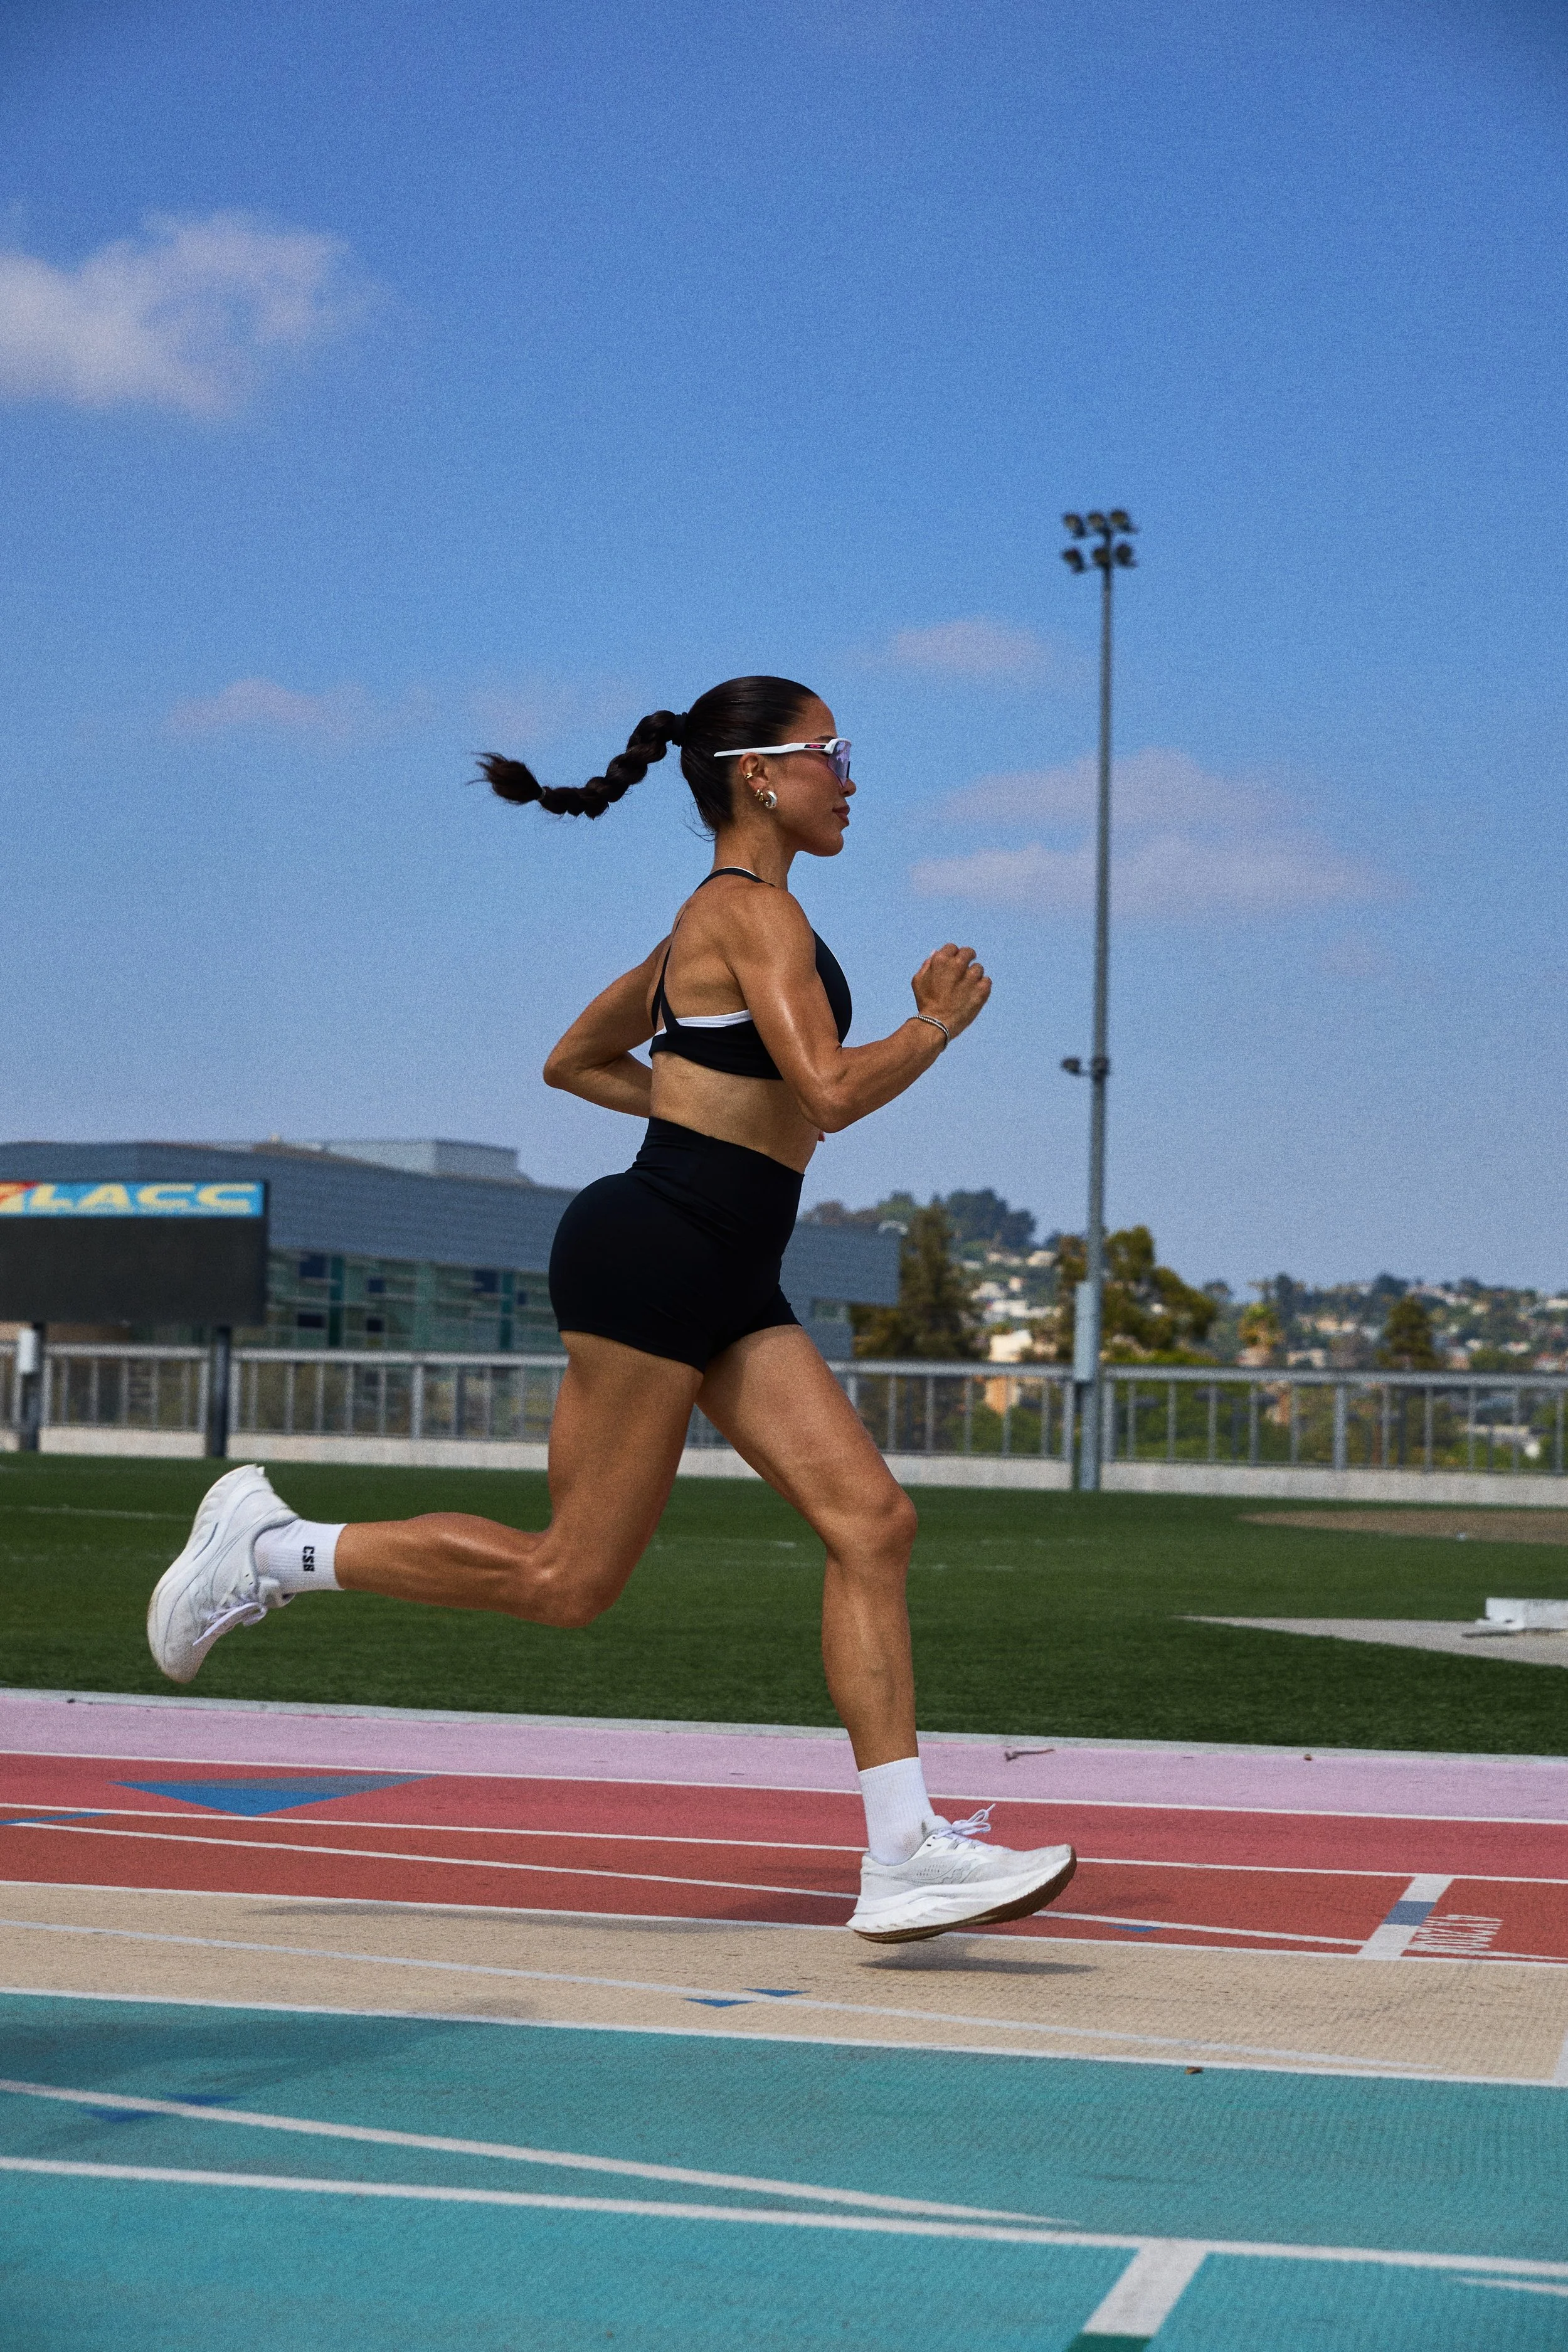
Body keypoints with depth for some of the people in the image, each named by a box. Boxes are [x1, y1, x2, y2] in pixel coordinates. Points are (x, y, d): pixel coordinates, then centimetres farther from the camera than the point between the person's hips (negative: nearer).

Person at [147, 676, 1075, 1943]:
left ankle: (904, 1856, -5)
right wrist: (939, 1020, -5)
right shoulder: (755, 910, -9)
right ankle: (275, 1548, 10)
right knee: (571, 1579, -4)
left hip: (729, 1284, 10)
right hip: (655, 1254, -10)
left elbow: (574, 1060, 29)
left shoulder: (709, 924, 20)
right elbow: (832, 1090, -22)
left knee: (875, 1520, -3)